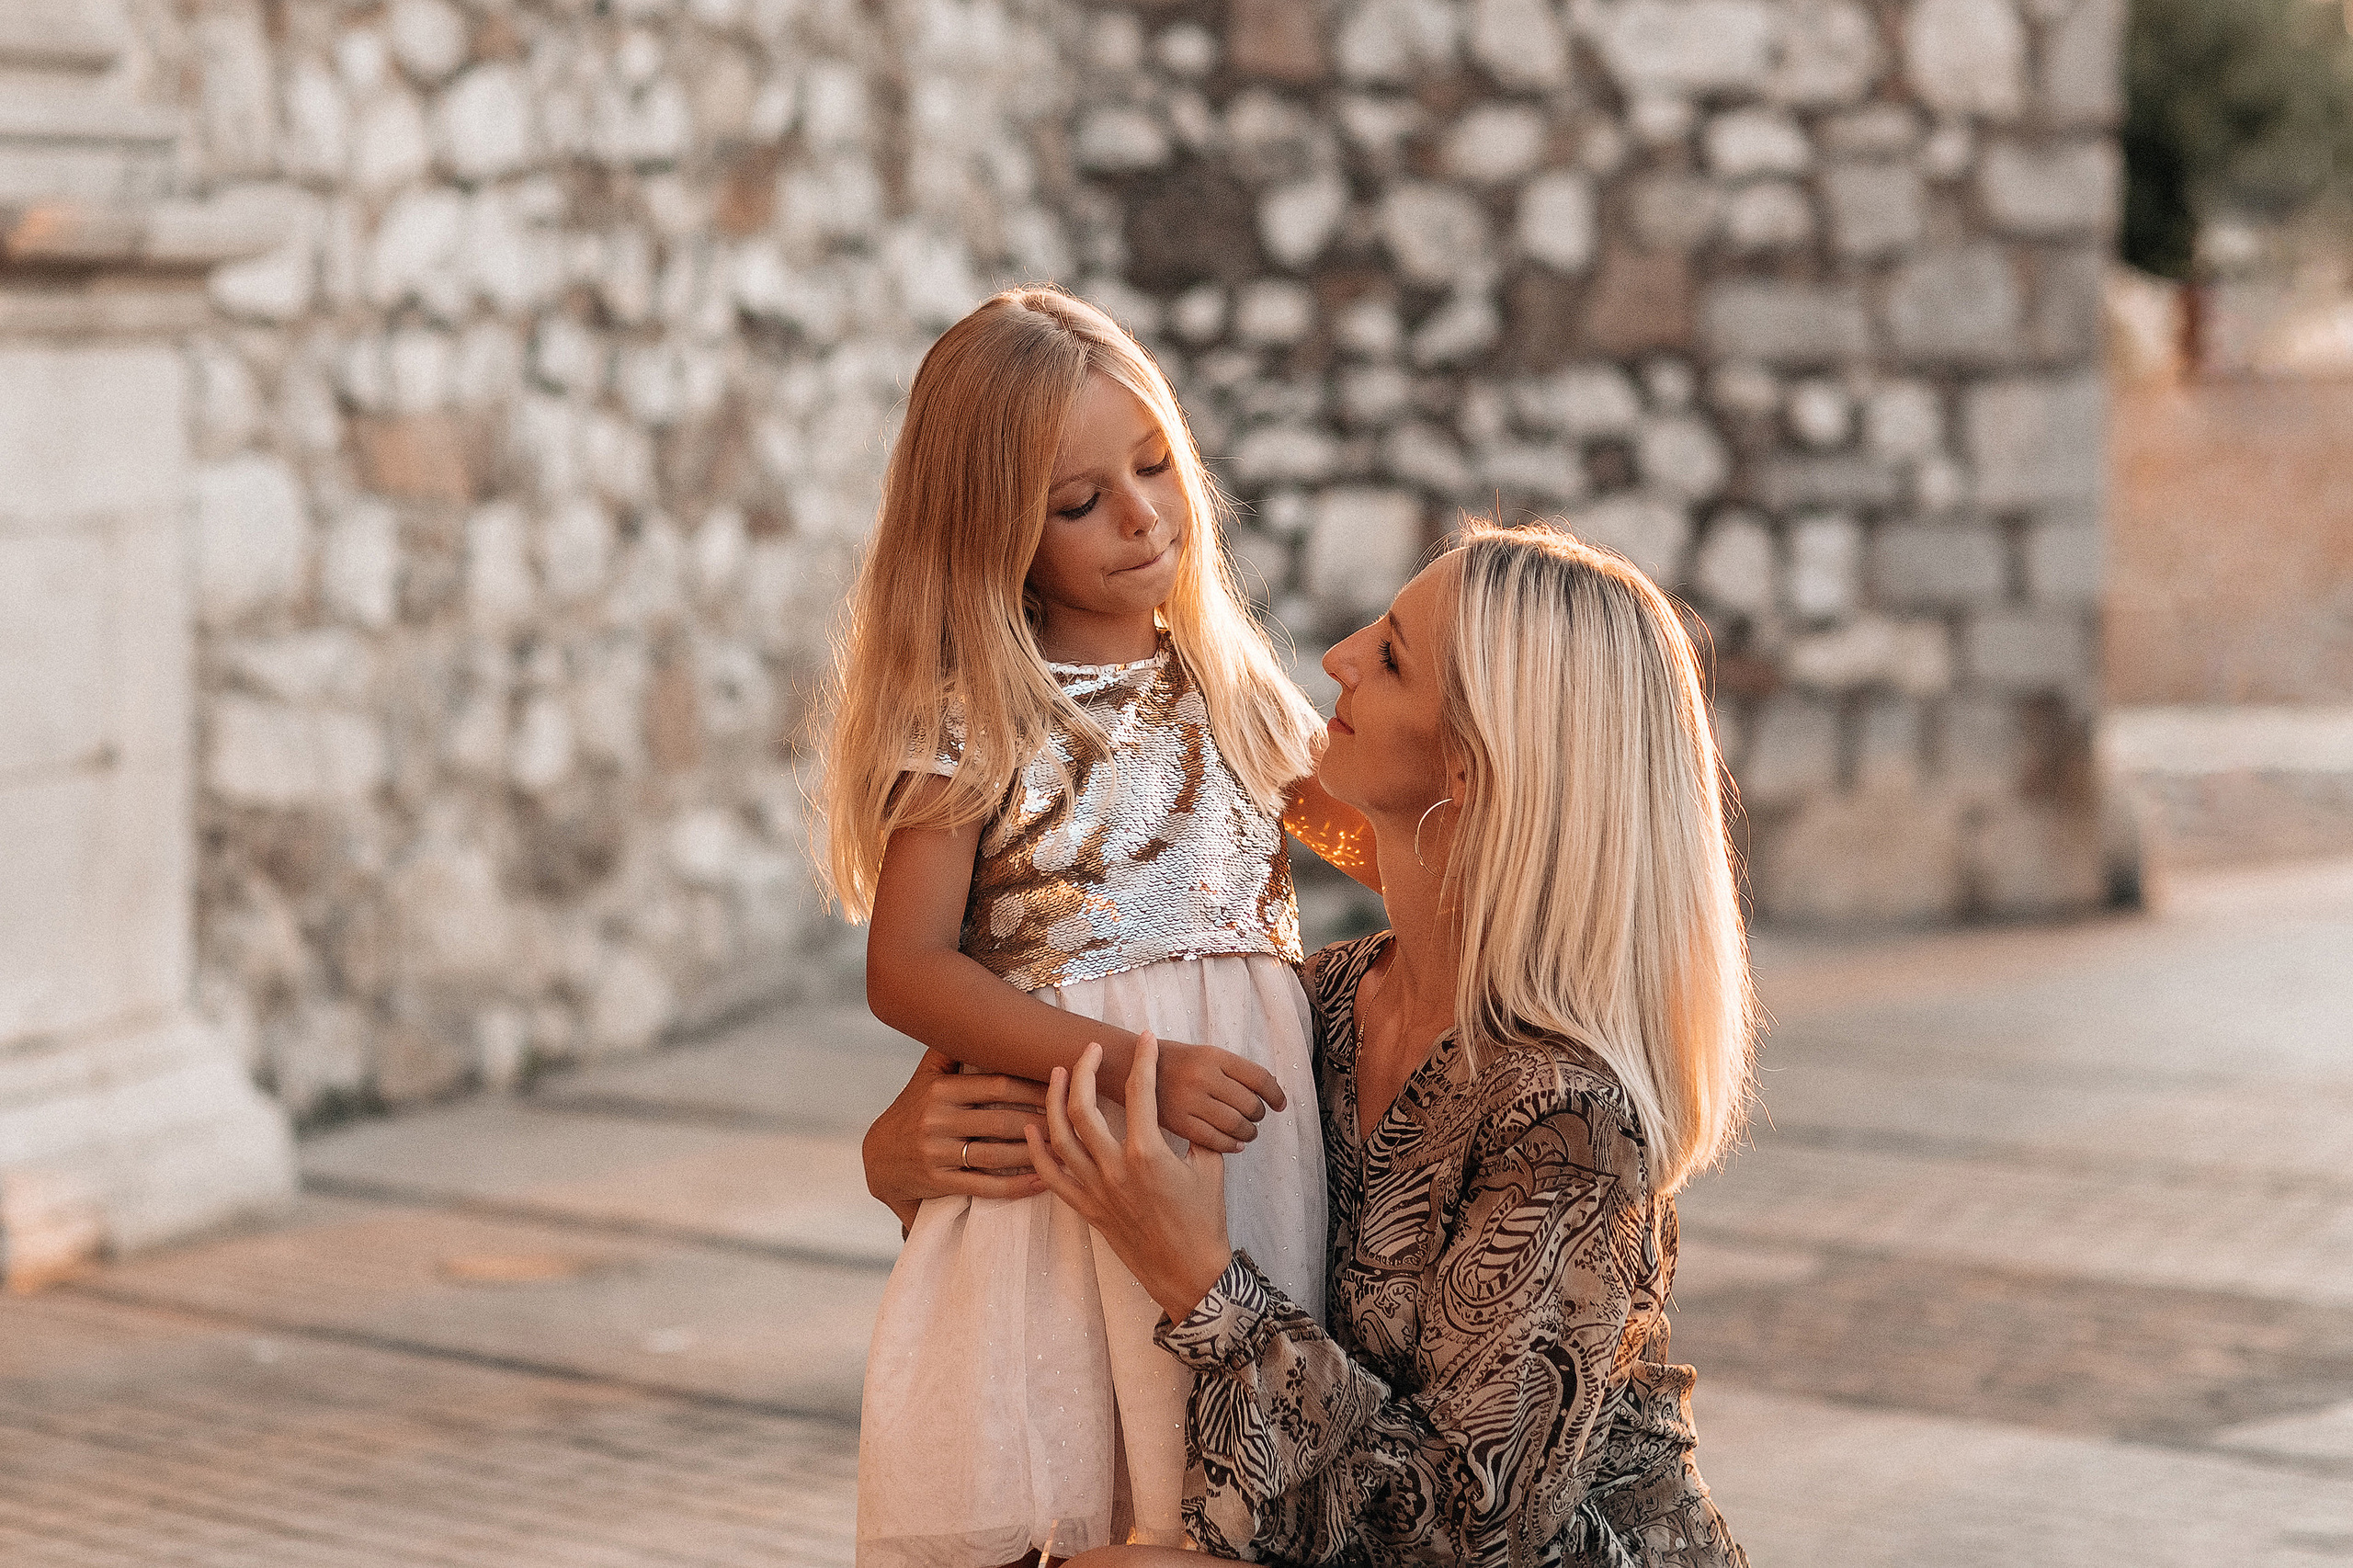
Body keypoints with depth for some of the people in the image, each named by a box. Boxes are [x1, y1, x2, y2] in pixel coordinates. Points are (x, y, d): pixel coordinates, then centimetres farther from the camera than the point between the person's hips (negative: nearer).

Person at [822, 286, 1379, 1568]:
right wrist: (1139, 1067, -18)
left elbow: (1369, 830, 26)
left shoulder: (1229, 684, 11)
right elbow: (904, 972, -10)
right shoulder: (972, 719, -4)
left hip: (1252, 1153, 4)